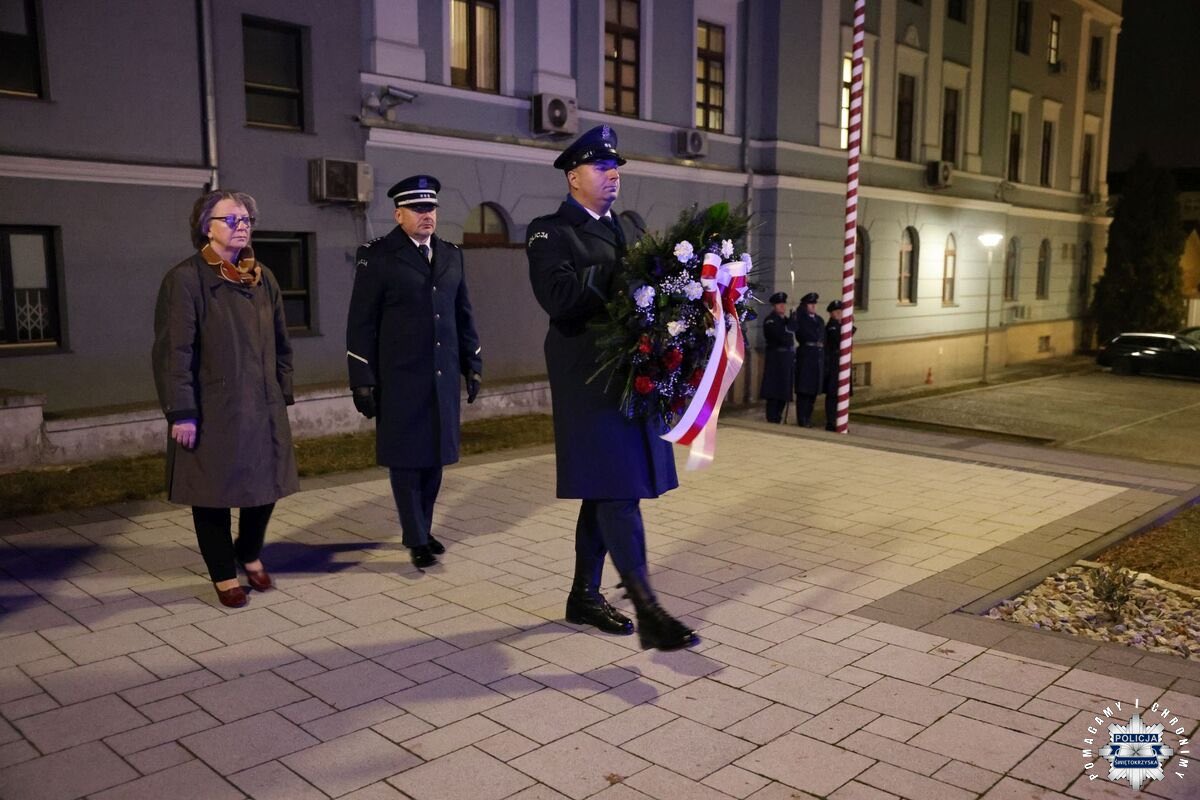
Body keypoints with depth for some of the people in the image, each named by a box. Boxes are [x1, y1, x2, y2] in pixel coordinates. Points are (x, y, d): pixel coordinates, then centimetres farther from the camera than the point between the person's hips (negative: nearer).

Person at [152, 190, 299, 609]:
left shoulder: (263, 278, 9)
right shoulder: (185, 278, -9)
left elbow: (280, 342, 13)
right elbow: (173, 350, -13)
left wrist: (283, 395, 10)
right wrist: (181, 413, -16)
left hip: (262, 406, 6)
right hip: (212, 409, -5)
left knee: (266, 486, 13)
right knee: (214, 493, 7)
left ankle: (250, 554, 38)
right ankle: (224, 575, 24)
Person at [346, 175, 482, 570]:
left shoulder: (451, 255, 10)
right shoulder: (377, 256, -4)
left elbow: (463, 315, 16)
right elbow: (361, 324, -5)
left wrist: (472, 364, 13)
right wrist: (362, 381, -8)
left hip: (443, 375, 5)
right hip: (399, 378, -4)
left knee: (435, 456, 10)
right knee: (406, 460, 1)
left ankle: (422, 529, 25)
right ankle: (416, 540, 10)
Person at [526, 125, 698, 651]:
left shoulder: (625, 229, 20)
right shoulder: (550, 232, -3)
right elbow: (559, 297, -20)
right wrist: (622, 271, -24)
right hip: (590, 378, -8)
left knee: (606, 491, 12)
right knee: (616, 492, -11)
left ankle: (584, 596, 24)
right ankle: (647, 612, -12)